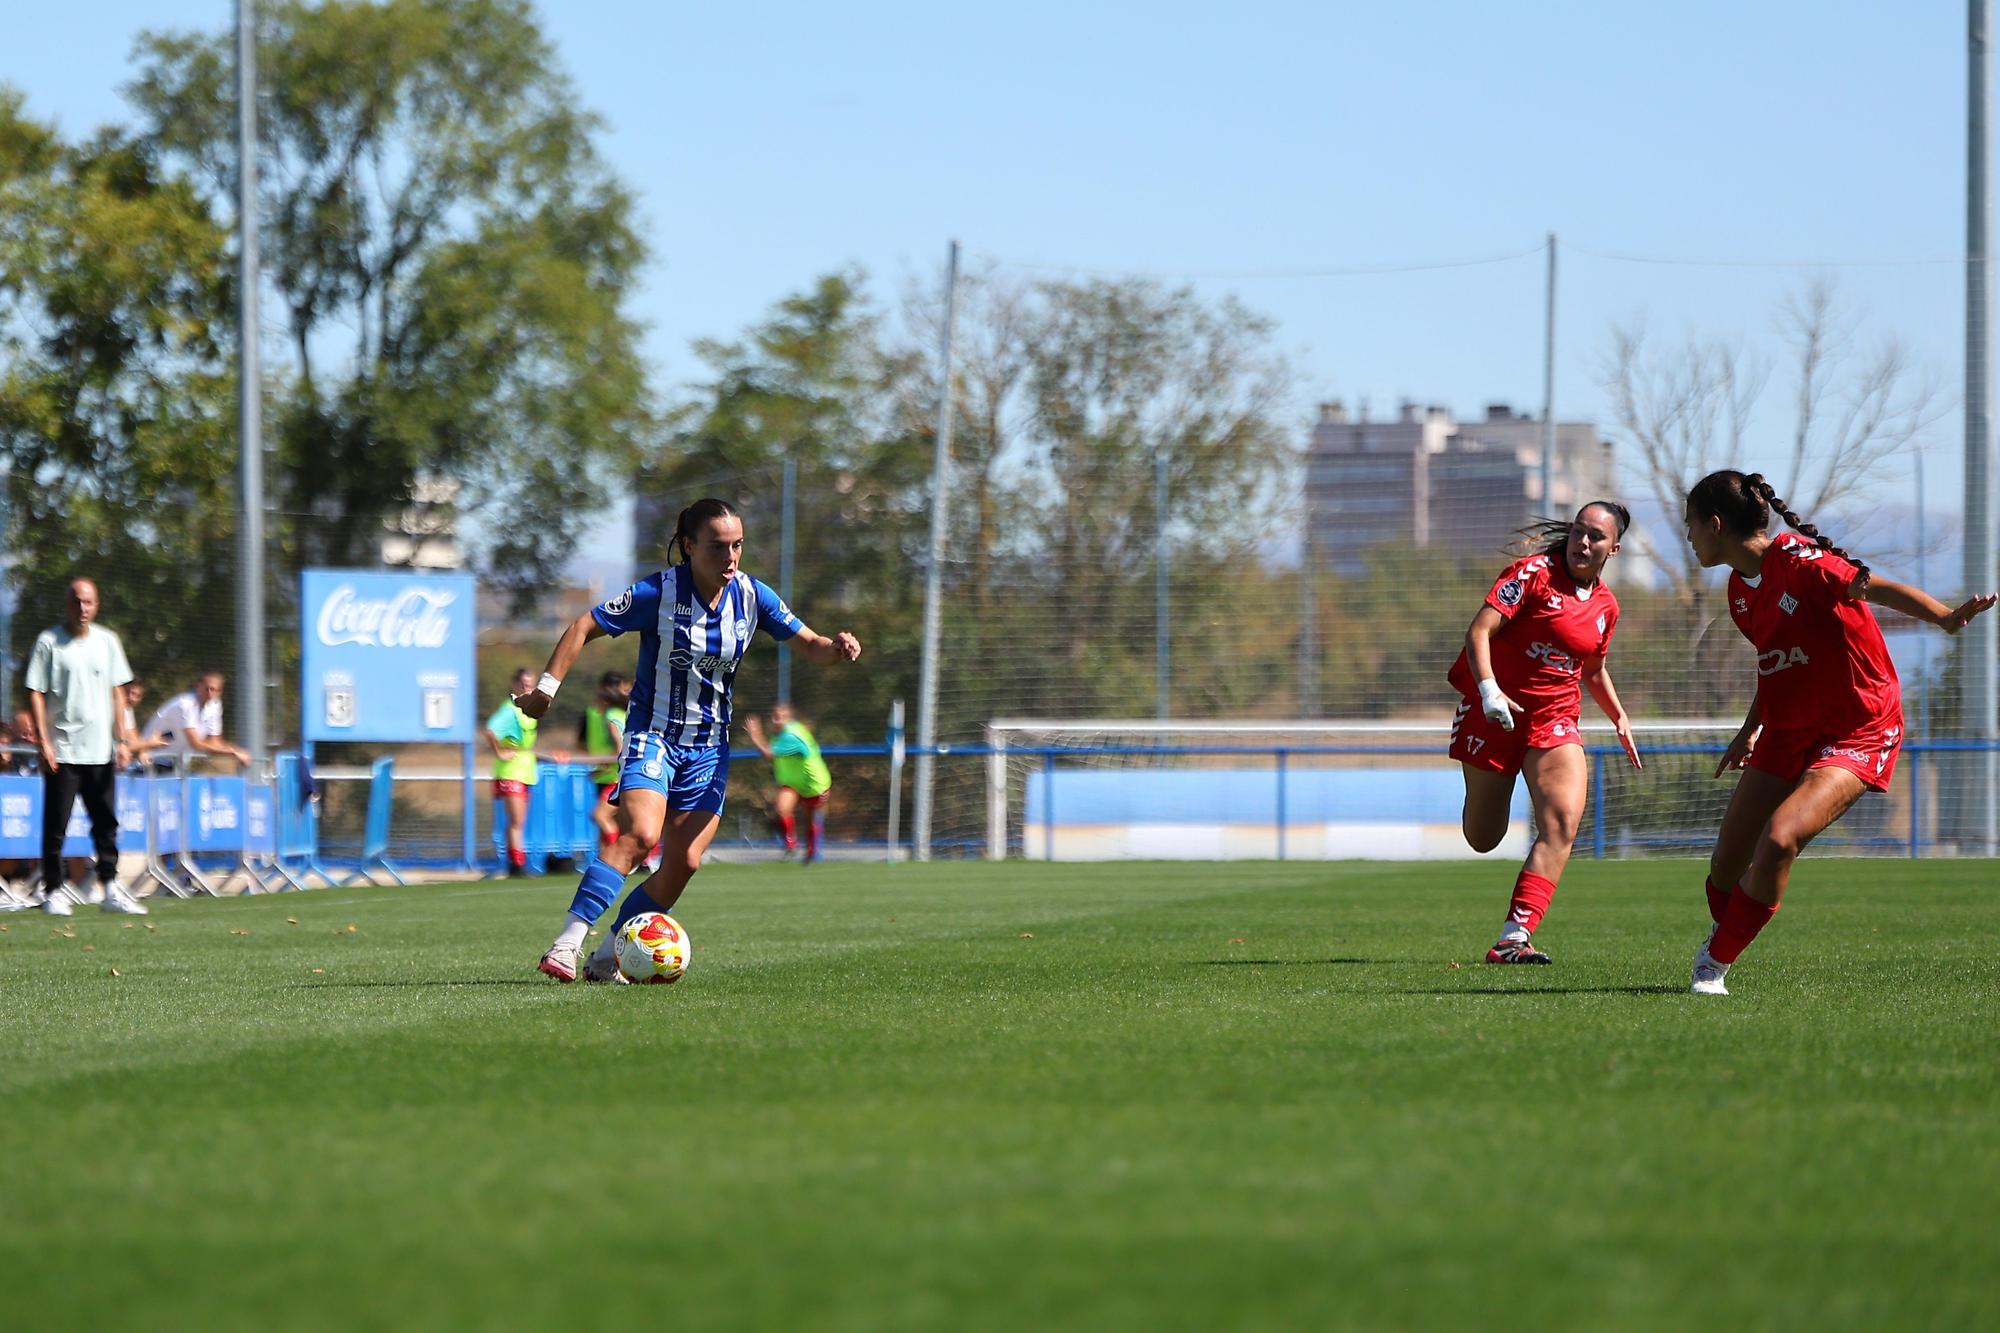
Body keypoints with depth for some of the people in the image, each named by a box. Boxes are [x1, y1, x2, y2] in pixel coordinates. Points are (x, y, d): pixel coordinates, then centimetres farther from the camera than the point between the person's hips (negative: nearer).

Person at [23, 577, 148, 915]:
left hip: (100, 751, 4)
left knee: (106, 823, 6)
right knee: (56, 825, -2)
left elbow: (116, 693, 14)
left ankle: (111, 889, 11)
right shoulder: (49, 642, -3)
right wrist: (43, 743, -12)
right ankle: (54, 892, 3)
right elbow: (36, 694, -5)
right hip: (62, 751, -4)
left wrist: (122, 739, 6)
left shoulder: (107, 641, 10)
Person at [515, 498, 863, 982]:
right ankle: (568, 942, -29)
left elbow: (809, 644, 2)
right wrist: (548, 685, -17)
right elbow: (584, 628, -9)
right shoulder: (658, 592, -15)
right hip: (652, 736, -5)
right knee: (641, 834, -27)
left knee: (684, 862, -5)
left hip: (708, 747, 5)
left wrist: (836, 647, -20)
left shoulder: (751, 596, -3)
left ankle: (606, 959, 7)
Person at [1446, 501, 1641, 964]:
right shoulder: (1533, 573, -8)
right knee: (1483, 838, 2)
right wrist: (1488, 689, -28)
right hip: (1495, 711, -3)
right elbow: (1478, 631, -15)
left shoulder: (1605, 606, 10)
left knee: (1562, 825, -19)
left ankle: (1512, 939, -25)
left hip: (1555, 719, 3)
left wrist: (1620, 718, 15)